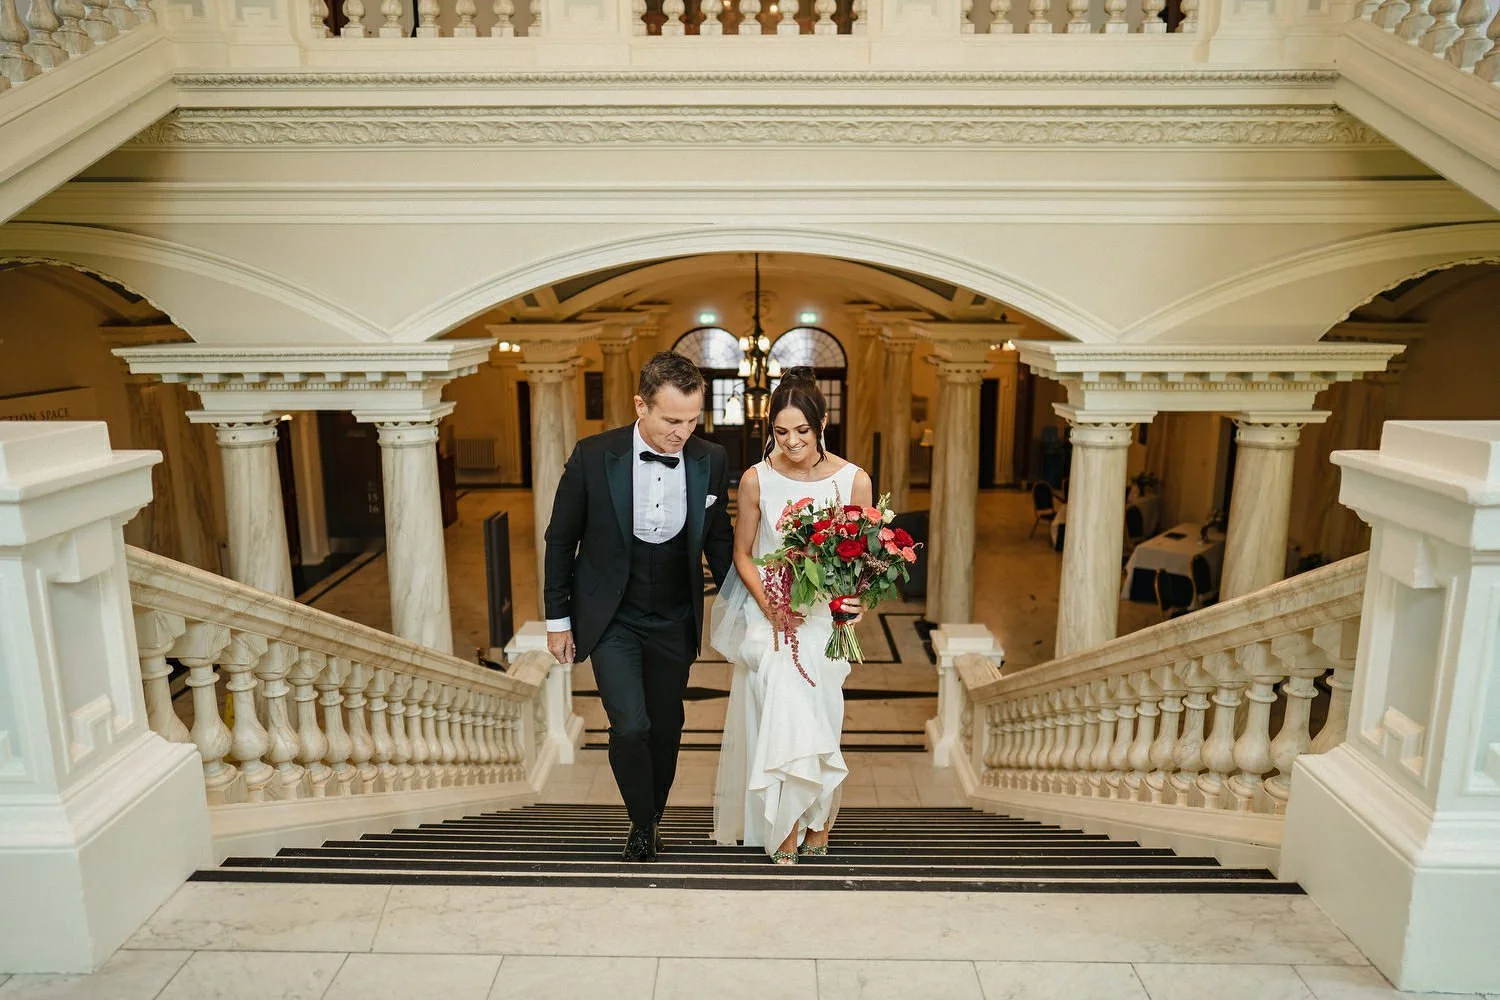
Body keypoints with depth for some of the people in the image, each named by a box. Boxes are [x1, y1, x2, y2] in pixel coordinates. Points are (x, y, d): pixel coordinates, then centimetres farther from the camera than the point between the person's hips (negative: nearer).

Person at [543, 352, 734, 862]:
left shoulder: (710, 461, -10)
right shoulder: (594, 456, -16)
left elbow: (719, 541, 4)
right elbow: (561, 539, -5)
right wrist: (558, 618, -1)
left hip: (675, 622, 3)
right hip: (611, 618, -2)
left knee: (666, 728, 13)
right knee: (631, 726, -12)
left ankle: (651, 820, 39)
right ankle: (642, 822, 17)